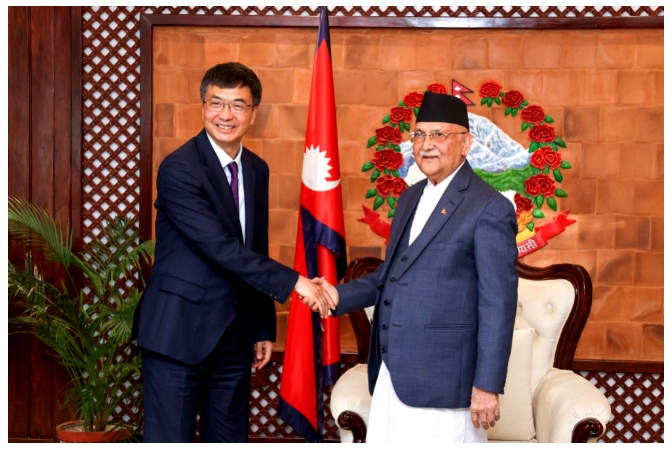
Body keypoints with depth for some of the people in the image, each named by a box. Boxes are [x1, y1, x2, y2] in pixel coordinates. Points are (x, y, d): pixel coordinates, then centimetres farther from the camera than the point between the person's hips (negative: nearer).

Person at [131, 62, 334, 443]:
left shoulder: (257, 170, 10)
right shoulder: (179, 169, -14)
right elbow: (220, 247, -22)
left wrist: (263, 329, 14)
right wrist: (292, 282, -24)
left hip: (234, 335, 7)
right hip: (180, 330, -7)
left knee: (230, 437, 12)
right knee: (171, 438, -3)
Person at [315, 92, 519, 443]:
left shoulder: (489, 208, -10)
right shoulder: (411, 198, 15)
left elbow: (498, 304, -13)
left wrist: (487, 385, -15)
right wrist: (340, 295, 5)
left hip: (443, 378, -8)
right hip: (393, 373, 8)